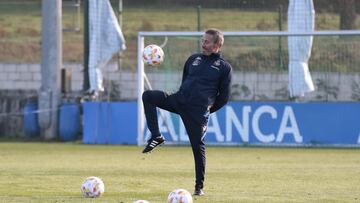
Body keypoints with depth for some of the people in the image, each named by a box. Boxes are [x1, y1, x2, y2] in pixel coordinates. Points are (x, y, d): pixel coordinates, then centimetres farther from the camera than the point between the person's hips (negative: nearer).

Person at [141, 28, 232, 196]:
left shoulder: (224, 67, 3)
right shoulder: (193, 59, 17)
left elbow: (224, 97, 5)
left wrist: (207, 109, 4)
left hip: (199, 111, -5)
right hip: (179, 100, 5)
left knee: (198, 146, -6)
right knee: (148, 96, -12)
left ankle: (199, 186, 6)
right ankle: (156, 137, -10)